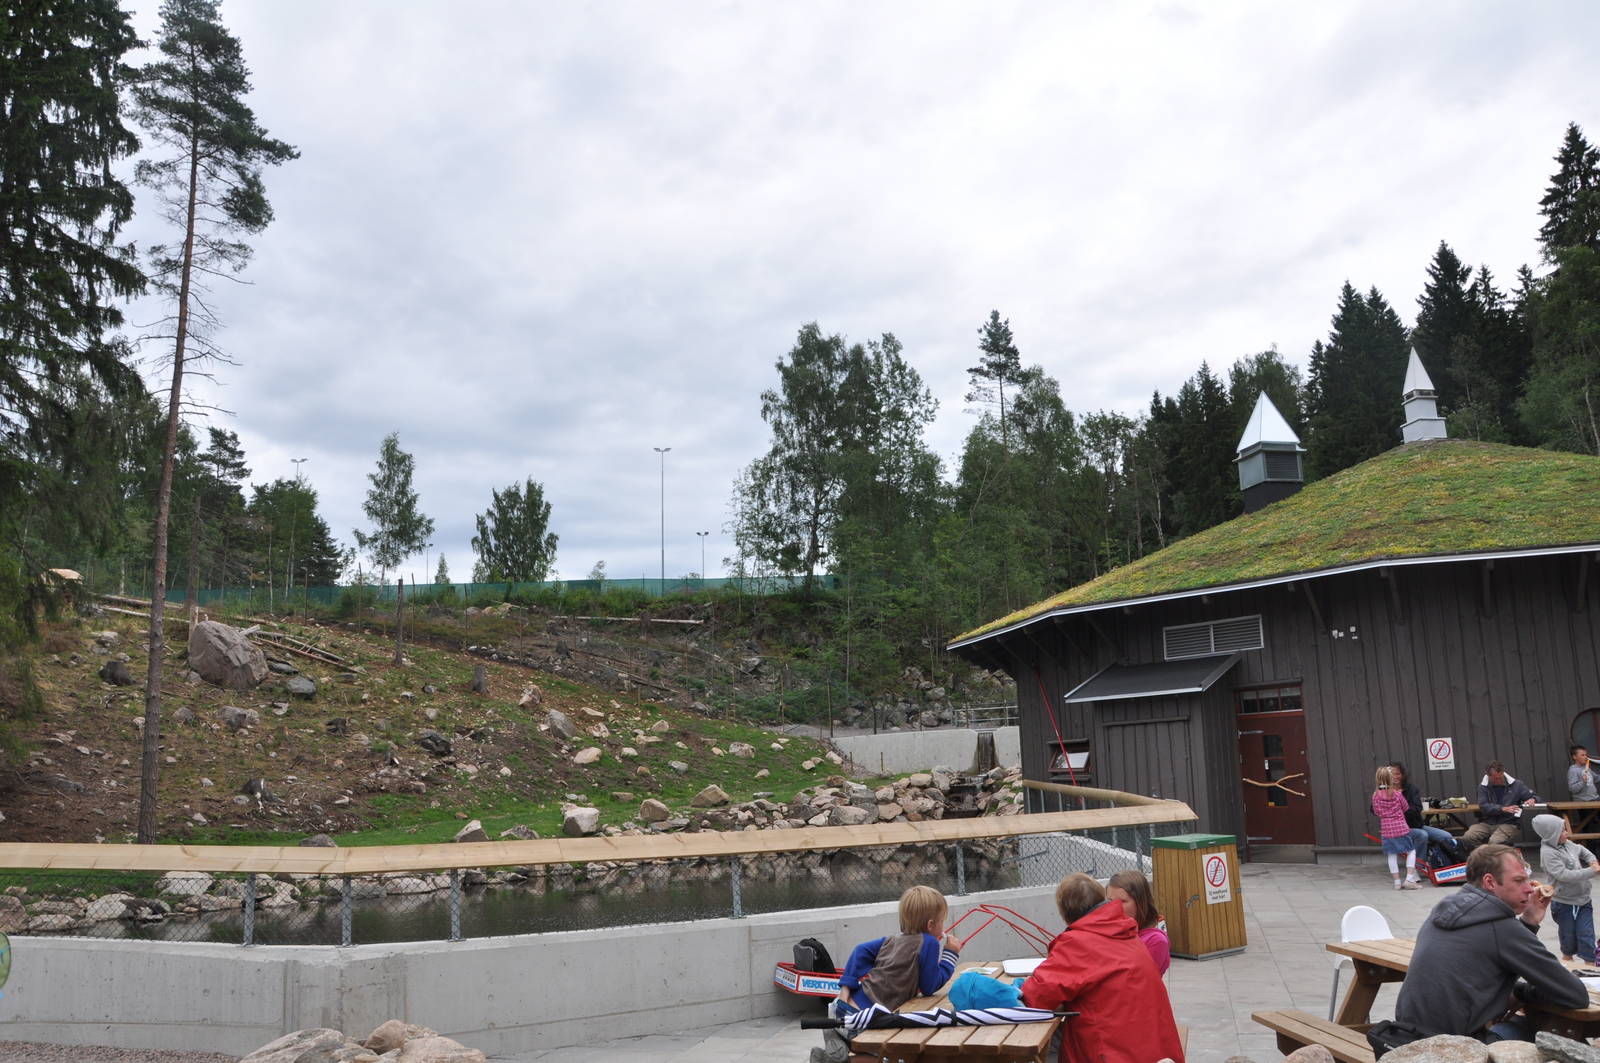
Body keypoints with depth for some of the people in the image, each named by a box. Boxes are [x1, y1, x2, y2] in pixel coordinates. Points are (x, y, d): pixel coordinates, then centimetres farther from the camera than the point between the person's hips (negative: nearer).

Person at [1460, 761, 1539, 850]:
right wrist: (1503, 809, -21)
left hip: (1509, 823, -2)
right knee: (1467, 838, -28)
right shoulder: (1483, 787, 7)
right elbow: (1483, 806, -5)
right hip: (1487, 823, 2)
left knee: (1494, 842, -35)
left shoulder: (1517, 785, 7)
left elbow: (1535, 796, 15)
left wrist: (1532, 799, -12)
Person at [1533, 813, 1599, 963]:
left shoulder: (1566, 843, 0)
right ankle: (1567, 958, 38)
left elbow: (1582, 850, 22)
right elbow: (1565, 875, -30)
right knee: (1569, 936, 14)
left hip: (1583, 900, 5)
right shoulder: (1548, 853, -24)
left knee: (1587, 936, 3)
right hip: (1564, 904, -5)